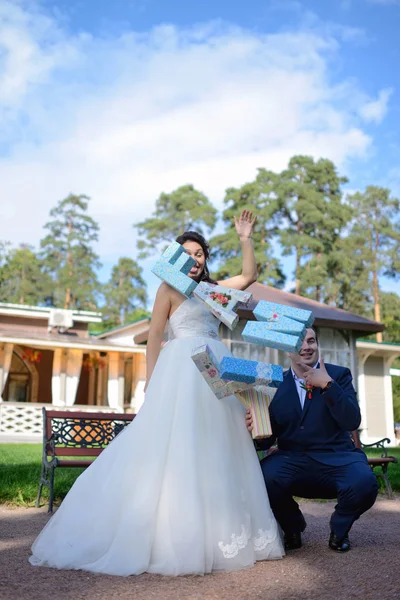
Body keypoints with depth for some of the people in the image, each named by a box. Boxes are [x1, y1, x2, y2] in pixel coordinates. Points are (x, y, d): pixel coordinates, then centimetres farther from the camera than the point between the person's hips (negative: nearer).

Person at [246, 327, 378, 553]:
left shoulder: (339, 375, 4)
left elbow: (352, 422, -10)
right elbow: (268, 438, 3)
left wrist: (327, 384, -19)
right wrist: (255, 431, -20)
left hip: (336, 459, -1)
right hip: (293, 460, 1)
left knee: (364, 482, -33)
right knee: (263, 477, -31)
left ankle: (339, 529, 5)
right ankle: (292, 527, 5)